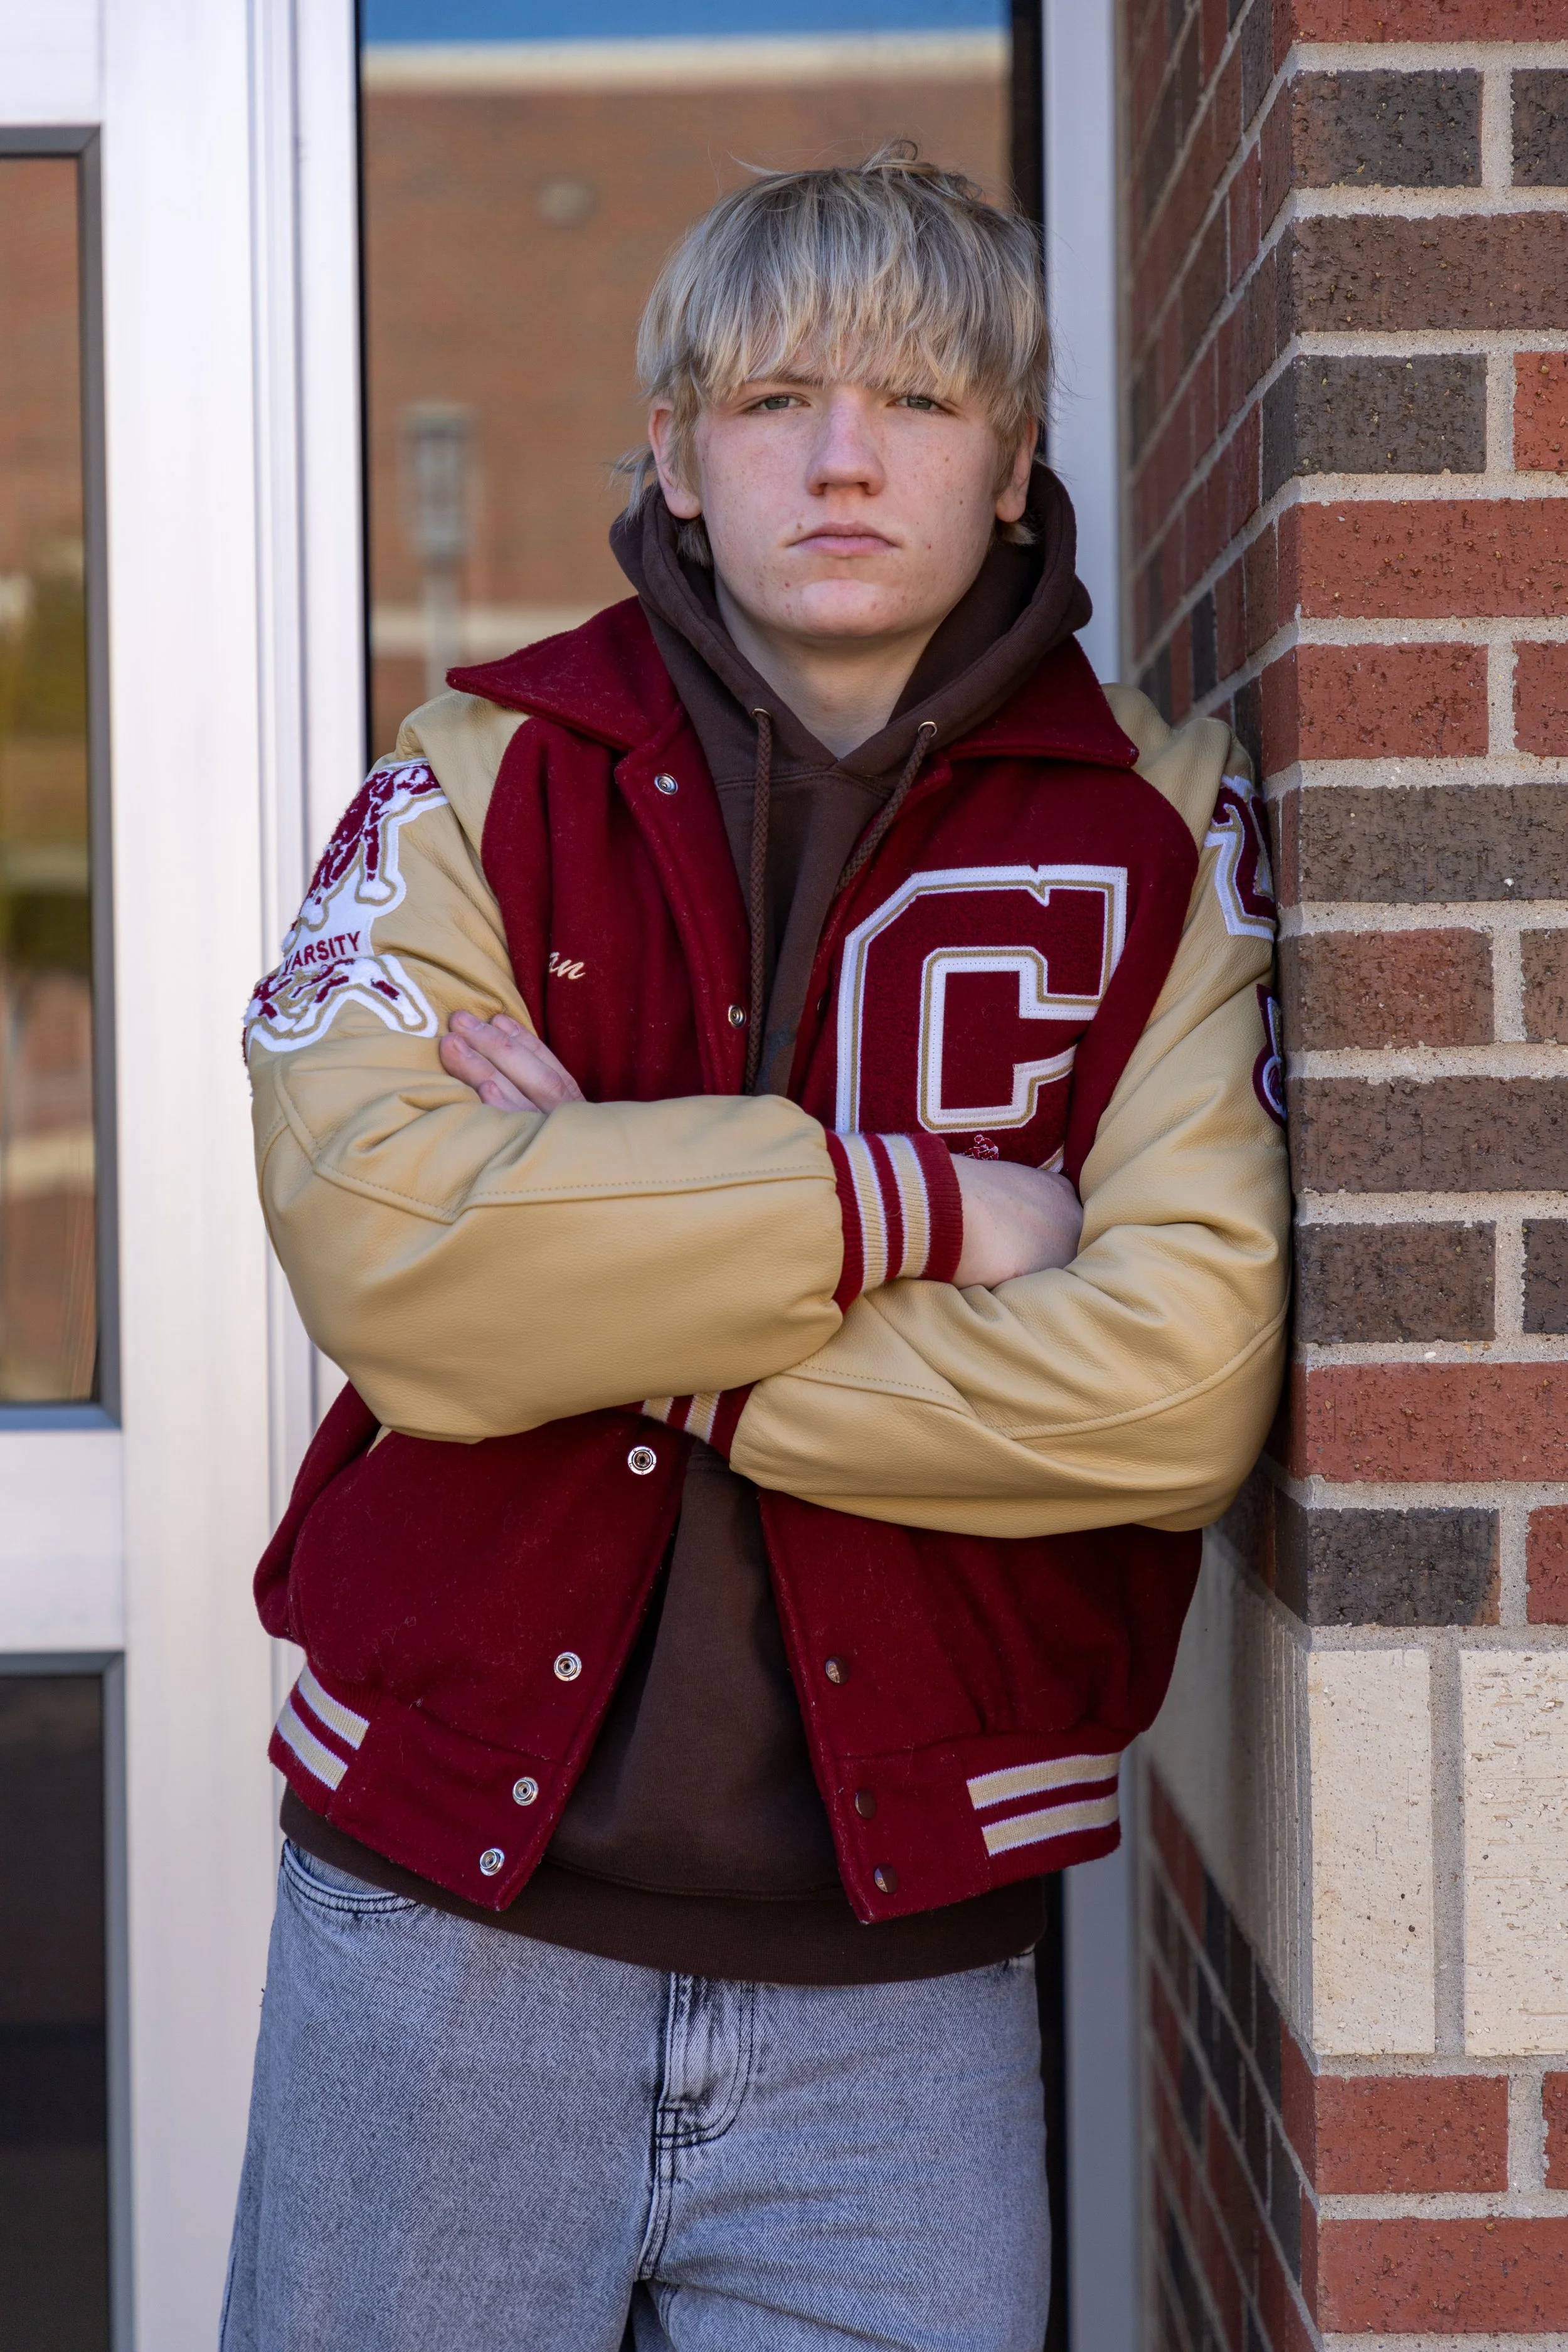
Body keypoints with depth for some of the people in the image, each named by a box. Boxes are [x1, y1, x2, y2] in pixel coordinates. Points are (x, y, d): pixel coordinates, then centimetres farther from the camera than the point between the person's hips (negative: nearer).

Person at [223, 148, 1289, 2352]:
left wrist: (624, 1311, -12)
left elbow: (1184, 1376, -13)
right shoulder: (484, 779, 2)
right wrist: (917, 1206, -14)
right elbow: (386, 1253, -15)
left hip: (904, 1978, 0)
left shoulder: (1161, 838, 1)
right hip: (449, 1920, 0)